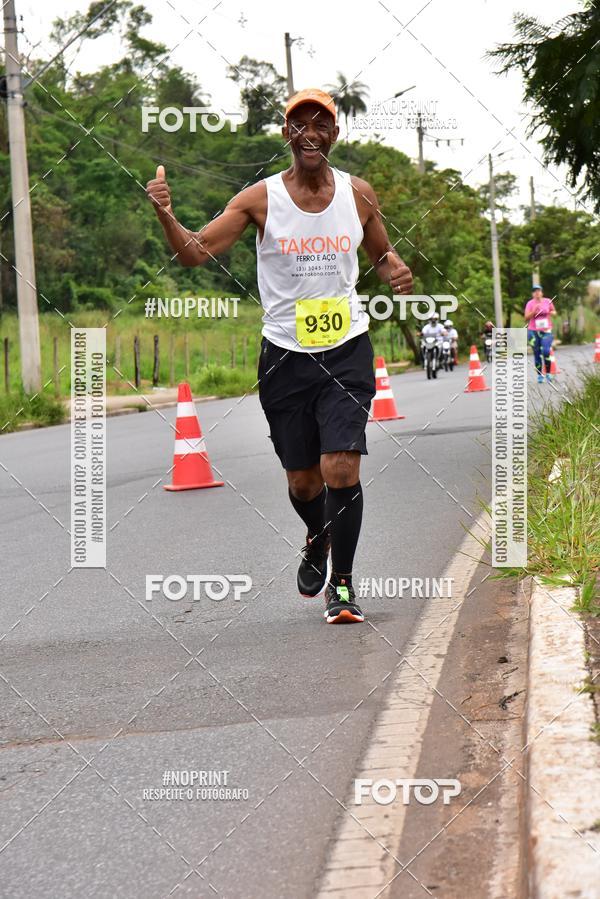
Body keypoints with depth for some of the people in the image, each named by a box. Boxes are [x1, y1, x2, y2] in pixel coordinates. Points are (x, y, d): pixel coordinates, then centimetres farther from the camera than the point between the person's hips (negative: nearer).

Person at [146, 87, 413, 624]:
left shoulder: (358, 194, 2)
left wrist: (397, 272, -4)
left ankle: (342, 583, 1)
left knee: (341, 468, -14)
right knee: (302, 479, 9)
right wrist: (167, 217, -28)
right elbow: (196, 252, -9)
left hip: (347, 350, 0)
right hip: (285, 357, 0)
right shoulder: (260, 199, -4)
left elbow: (381, 253, 19)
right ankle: (318, 539, 44)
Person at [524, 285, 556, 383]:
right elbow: (526, 318, -6)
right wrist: (534, 311, -21)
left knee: (546, 351, -15)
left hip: (546, 331, 0)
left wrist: (551, 313, -5)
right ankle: (539, 375, 13)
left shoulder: (548, 301, 4)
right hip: (533, 331, 0)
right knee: (537, 354, 4)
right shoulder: (530, 303, -1)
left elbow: (554, 312, 18)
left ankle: (548, 373, -1)